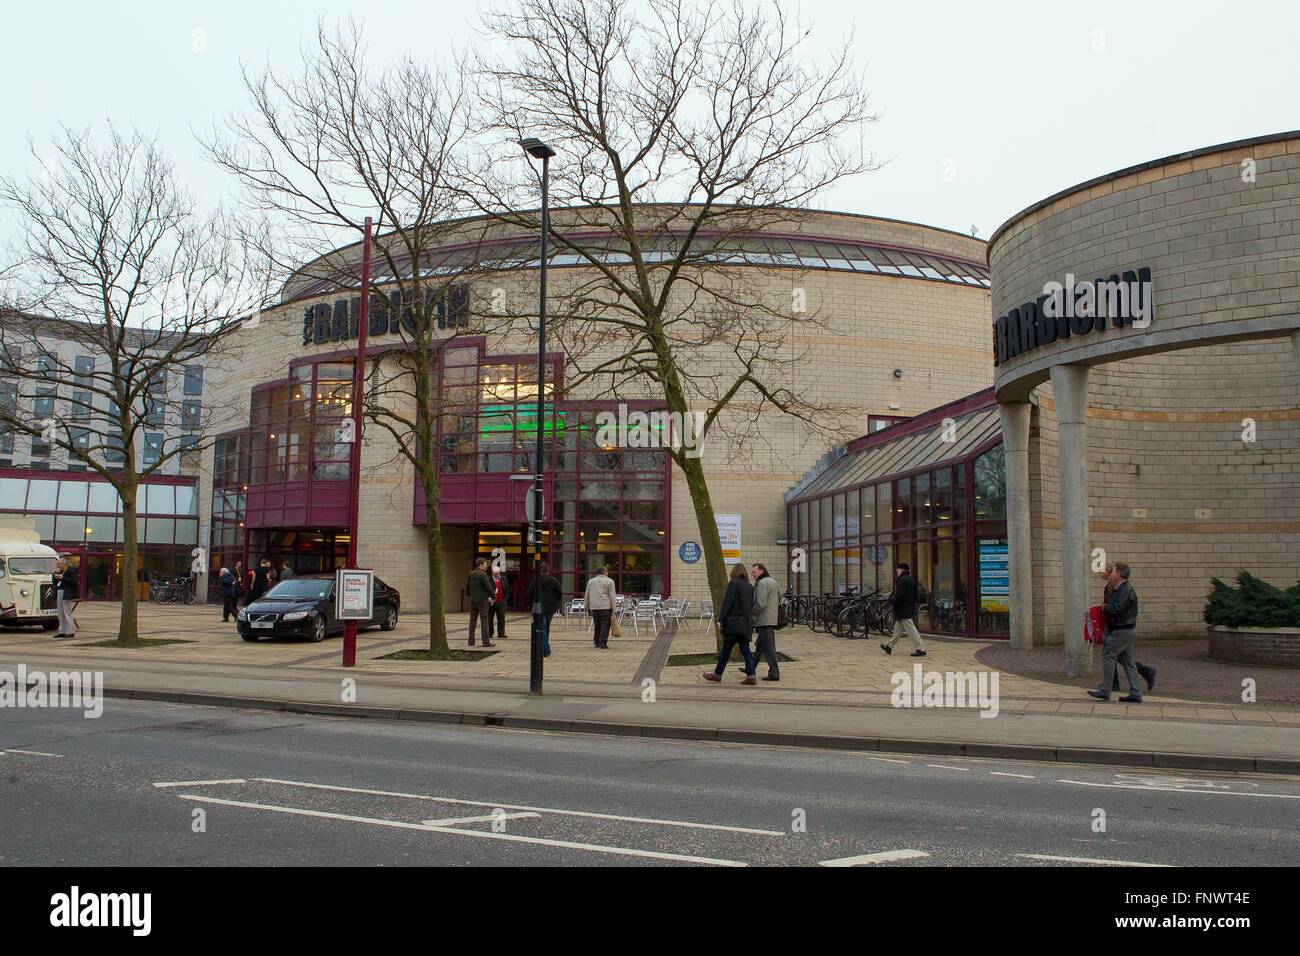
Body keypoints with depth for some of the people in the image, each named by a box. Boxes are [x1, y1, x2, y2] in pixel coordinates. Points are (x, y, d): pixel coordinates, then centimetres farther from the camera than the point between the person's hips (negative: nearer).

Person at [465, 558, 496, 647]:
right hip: (482, 600, -7)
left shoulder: (470, 574, 10)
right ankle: (486, 642, -8)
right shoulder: (483, 574, -11)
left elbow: (467, 588, 13)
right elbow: (489, 587, -13)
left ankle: (471, 641, 10)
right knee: (484, 620, -6)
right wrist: (492, 597, 0)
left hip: (472, 600, 7)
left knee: (472, 620, 9)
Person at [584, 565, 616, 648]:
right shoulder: (609, 581, -1)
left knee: (596, 625, 13)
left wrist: (588, 607, 22)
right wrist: (614, 610, -3)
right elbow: (612, 596, -4)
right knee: (605, 625, -2)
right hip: (606, 607, -5)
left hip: (594, 607, 5)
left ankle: (597, 642, 17)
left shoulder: (590, 581, 13)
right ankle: (603, 642, -8)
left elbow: (587, 596, 15)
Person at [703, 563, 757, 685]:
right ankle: (750, 676, 1)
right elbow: (752, 605, 13)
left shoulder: (733, 583, -9)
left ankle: (717, 675, 13)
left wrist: (721, 620, -10)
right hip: (746, 623, 6)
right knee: (745, 649, 7)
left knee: (726, 649, 3)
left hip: (733, 622, -6)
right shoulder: (750, 587, 9)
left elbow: (727, 603, -13)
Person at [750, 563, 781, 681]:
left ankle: (774, 673, -4)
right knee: (760, 646, 18)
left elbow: (760, 604, -23)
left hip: (764, 621, -10)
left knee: (768, 648, -6)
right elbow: (779, 599, 22)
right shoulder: (773, 582, 16)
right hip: (772, 619, 10)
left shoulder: (762, 584, -15)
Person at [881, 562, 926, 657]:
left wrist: (894, 602, -6)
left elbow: (899, 596, -23)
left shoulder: (902, 580, -17)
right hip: (910, 609, 10)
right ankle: (889, 646, 27)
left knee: (911, 630, -8)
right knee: (898, 629, 17)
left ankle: (920, 649, -8)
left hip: (903, 610, -10)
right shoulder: (912, 580, 14)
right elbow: (915, 596, 18)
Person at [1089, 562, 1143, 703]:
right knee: (1127, 661, 10)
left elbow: (1117, 609, -27)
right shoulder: (1119, 589, 14)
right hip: (1127, 629, 10)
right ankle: (1135, 694, 11)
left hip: (1121, 631, -10)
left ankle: (1105, 691, 0)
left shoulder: (1125, 590, -18)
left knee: (1108, 657, -5)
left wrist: (1105, 606, -10)